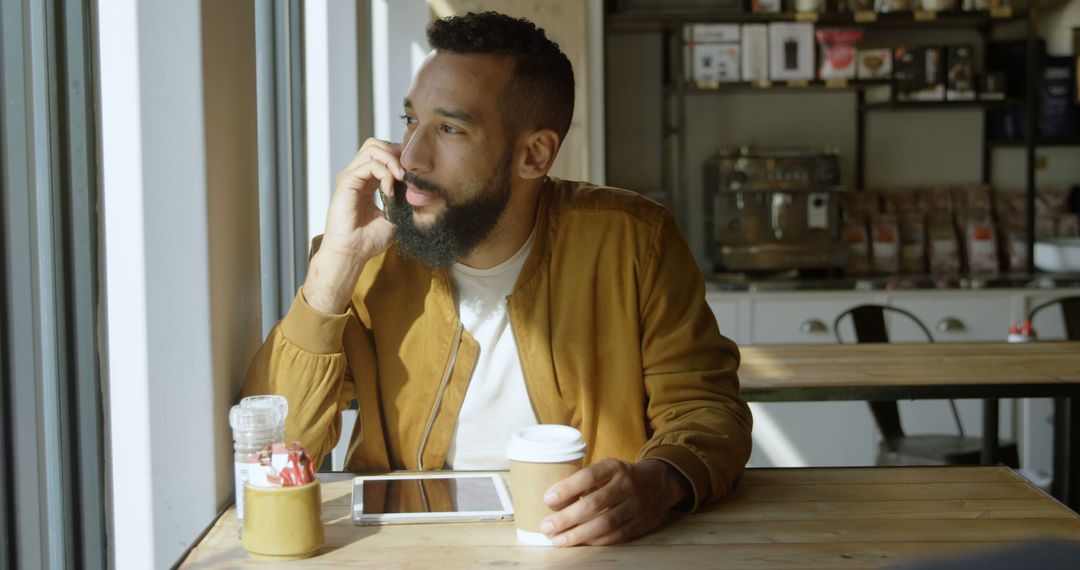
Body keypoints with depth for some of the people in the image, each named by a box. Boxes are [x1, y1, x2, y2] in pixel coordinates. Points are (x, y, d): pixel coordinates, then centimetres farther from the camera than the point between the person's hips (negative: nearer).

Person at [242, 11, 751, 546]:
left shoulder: (632, 241, -6)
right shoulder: (370, 259, -3)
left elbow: (706, 405, -4)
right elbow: (275, 452, -8)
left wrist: (659, 480, -26)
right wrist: (336, 263, -16)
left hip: (586, 543, 0)